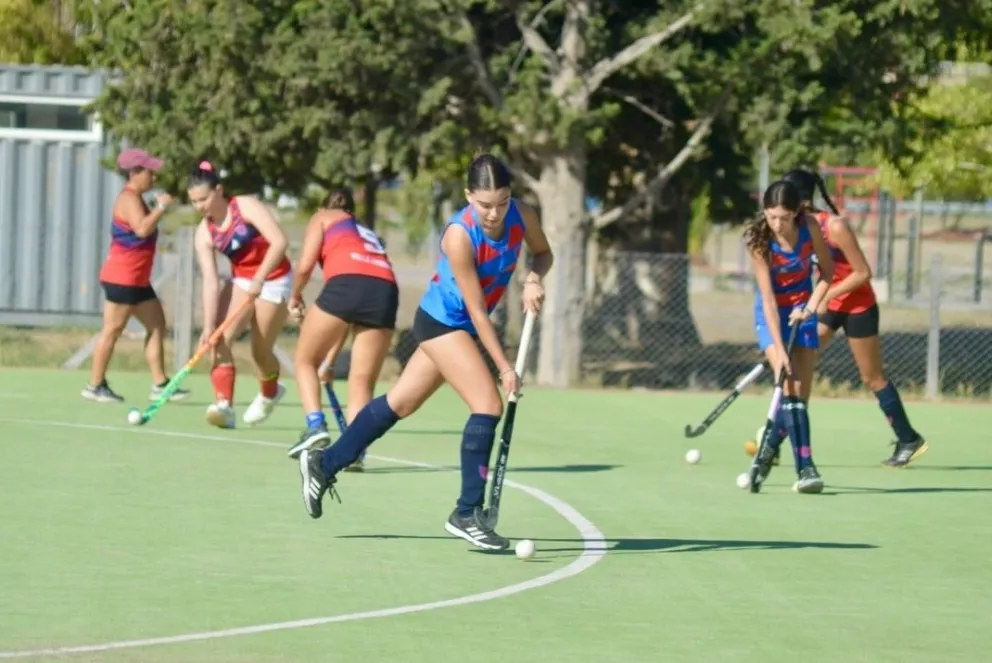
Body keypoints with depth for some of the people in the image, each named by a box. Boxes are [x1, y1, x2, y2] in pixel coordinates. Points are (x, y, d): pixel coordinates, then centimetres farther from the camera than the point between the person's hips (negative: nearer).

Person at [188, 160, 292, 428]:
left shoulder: (246, 207, -20)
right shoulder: (204, 233, -7)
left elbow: (279, 241, -29)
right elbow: (210, 281, -12)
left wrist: (259, 278, -35)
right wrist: (208, 326, -22)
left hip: (273, 280, -4)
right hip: (241, 281, 4)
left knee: (260, 352, 1)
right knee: (220, 338, -18)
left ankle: (269, 394, 34)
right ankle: (224, 405, -22)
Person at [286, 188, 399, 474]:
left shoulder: (323, 218, 25)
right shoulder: (368, 234, 38)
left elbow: (305, 265, 7)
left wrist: (295, 297, 28)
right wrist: (330, 360, 39)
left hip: (346, 285, -4)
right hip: (386, 290, 4)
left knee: (305, 361, 14)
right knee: (361, 381, 8)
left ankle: (315, 425, -5)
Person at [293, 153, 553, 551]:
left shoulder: (522, 217, -13)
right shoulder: (459, 236, -29)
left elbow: (542, 253, 9)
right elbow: (477, 310, -26)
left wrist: (534, 279, -14)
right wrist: (504, 367, -26)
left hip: (460, 327, 7)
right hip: (442, 321, -7)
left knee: (400, 403, 17)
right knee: (488, 404, -18)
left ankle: (323, 465, 32)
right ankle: (467, 514, -11)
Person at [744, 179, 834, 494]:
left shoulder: (810, 228, -15)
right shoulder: (760, 240, -22)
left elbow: (827, 271, -1)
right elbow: (768, 297, -23)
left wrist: (810, 307, -15)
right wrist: (779, 349, -28)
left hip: (802, 310, 3)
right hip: (772, 314, -3)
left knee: (800, 394, -1)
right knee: (789, 385, -20)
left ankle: (770, 446, 22)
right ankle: (805, 466, -25)